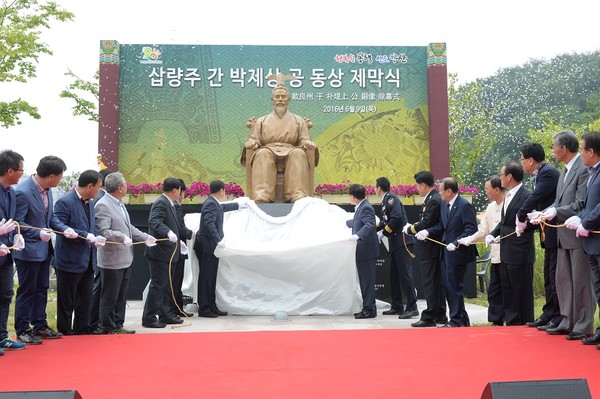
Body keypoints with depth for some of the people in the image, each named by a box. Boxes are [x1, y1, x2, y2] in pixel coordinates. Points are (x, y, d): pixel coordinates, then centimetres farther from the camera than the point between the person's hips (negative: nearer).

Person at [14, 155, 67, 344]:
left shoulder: (47, 189, 2)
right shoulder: (23, 192, -22)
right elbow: (17, 223, -20)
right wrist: (38, 233, -31)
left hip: (43, 248, 8)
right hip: (28, 250, -8)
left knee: (41, 289, 16)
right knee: (26, 291, 4)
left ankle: (40, 326, 28)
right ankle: (22, 330, 17)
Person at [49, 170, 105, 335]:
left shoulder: (89, 202, 12)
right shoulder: (65, 202, -15)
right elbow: (56, 224, -22)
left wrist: (95, 238, -2)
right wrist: (86, 236, -27)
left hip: (87, 261, 8)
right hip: (70, 261, -8)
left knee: (86, 300, 14)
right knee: (67, 302, 5)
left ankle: (82, 333, 25)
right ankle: (65, 334, 18)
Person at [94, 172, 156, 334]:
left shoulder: (120, 204, 14)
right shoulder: (102, 205, -16)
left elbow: (129, 227, 20)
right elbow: (102, 231, -23)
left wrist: (145, 237, 12)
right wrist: (122, 237, -31)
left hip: (125, 259, 9)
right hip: (112, 261, -9)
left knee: (121, 296, 17)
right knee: (110, 297, 3)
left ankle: (118, 325, 27)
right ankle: (108, 328, 14)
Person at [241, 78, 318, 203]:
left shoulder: (299, 121, 22)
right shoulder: (261, 121, 22)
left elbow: (305, 141, 14)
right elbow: (253, 141, 14)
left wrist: (308, 143, -11)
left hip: (291, 152, 0)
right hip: (268, 151, 0)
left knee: (299, 153, -36)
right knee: (263, 153, -37)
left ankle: (298, 196, -48)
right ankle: (261, 197, -51)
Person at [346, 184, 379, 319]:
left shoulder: (366, 208, -14)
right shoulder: (361, 208, 16)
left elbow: (370, 224, -29)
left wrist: (357, 236, -40)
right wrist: (345, 222, 50)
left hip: (367, 251, -10)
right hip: (363, 251, 10)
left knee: (368, 281, -5)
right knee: (365, 281, 13)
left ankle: (369, 309, 0)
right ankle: (368, 307, 20)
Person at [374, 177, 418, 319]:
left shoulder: (391, 198, -9)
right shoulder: (385, 201, 18)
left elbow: (397, 217, -22)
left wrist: (383, 233, -14)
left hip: (402, 240, -10)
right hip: (395, 243, 10)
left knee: (405, 273, -10)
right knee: (394, 275, 14)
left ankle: (412, 307, -9)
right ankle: (397, 306, 21)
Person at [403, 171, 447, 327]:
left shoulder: (434, 200, -17)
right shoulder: (432, 199, 12)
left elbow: (426, 224, -19)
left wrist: (409, 229, -5)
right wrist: (413, 226, 4)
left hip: (430, 249, -10)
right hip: (432, 249, 10)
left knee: (430, 284, -4)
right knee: (436, 283, 15)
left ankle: (429, 317, 2)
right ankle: (440, 316, 23)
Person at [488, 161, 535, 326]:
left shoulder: (526, 196, -15)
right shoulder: (508, 196, 13)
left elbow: (531, 224, -17)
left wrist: (504, 236, -16)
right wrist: (492, 234, 2)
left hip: (519, 254, -9)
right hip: (506, 253, 9)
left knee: (522, 293, 2)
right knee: (508, 293, 15)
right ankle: (511, 324, 25)